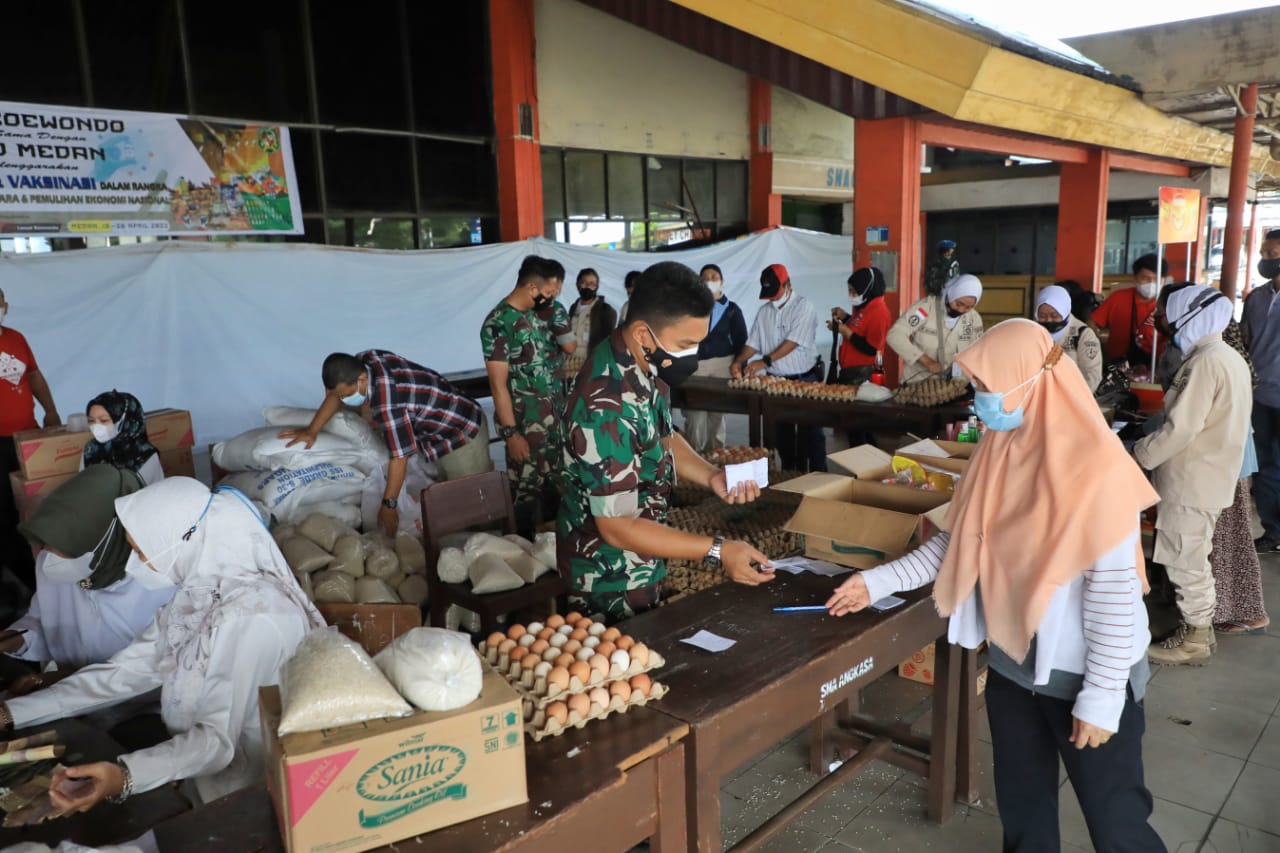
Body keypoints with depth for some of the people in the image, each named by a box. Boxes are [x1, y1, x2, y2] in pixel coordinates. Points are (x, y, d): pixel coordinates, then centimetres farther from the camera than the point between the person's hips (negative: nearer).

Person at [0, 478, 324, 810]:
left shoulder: (253, 618, -28)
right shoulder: (197, 592, -1)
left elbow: (220, 738, -28)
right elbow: (123, 672, 3)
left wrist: (125, 776, -41)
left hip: (246, 795, -7)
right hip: (199, 773, 7)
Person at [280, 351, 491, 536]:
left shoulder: (387, 404, -36)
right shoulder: (365, 360, -10)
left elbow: (399, 457, -28)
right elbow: (336, 393, 9)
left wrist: (388, 505, -18)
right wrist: (312, 430, 12)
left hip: (463, 436, -9)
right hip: (459, 420, 9)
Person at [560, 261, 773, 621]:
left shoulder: (645, 363, -7)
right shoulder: (608, 409, -34)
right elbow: (618, 527, -28)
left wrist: (710, 475, -8)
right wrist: (717, 551, -27)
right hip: (612, 582, -8)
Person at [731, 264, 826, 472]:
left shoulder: (803, 307, -10)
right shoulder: (764, 312, 9)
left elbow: (793, 342, -21)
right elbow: (753, 342, 7)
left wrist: (765, 361, -28)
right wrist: (739, 361, -12)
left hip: (805, 379, -6)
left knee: (810, 432, -1)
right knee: (782, 431, 11)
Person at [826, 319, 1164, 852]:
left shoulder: (1093, 466, -24)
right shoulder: (1000, 449, -2)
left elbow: (1114, 589, -22)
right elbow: (959, 541, 5)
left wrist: (1101, 697, -18)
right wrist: (878, 582, 0)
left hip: (1086, 675, -6)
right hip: (1013, 661, 6)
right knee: (1021, 802, 21)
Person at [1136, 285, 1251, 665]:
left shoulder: (1205, 363, -21)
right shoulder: (1229, 358, 11)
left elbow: (1181, 428, -24)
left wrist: (1138, 454, -13)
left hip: (1193, 479, -10)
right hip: (1209, 474, 10)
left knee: (1186, 561, 1)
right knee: (1194, 558, 18)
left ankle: (1194, 641, 12)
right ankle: (1200, 627, 29)